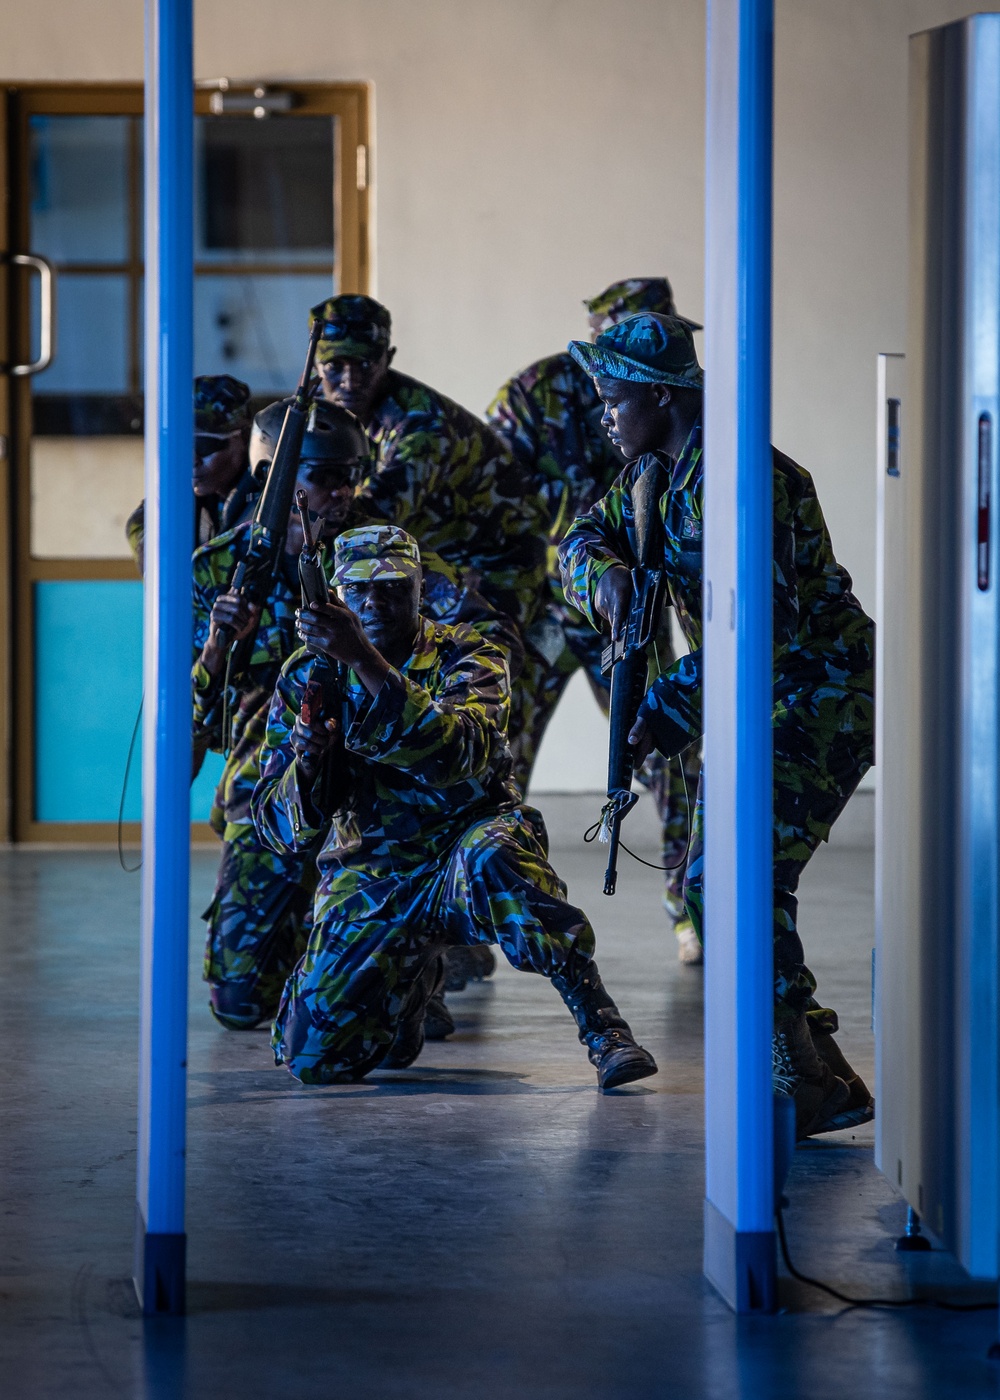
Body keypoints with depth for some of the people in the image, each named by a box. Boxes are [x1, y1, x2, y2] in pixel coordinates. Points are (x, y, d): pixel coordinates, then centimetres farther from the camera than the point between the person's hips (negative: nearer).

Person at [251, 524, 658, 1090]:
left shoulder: (467, 657, -10)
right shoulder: (307, 678, -1)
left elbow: (459, 753, -33)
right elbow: (283, 829, -4)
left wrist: (368, 662, -40)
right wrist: (307, 760, -26)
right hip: (371, 880, 3)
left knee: (488, 858, -40)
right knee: (314, 1056, -12)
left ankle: (604, 1029, -31)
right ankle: (413, 980, 22)